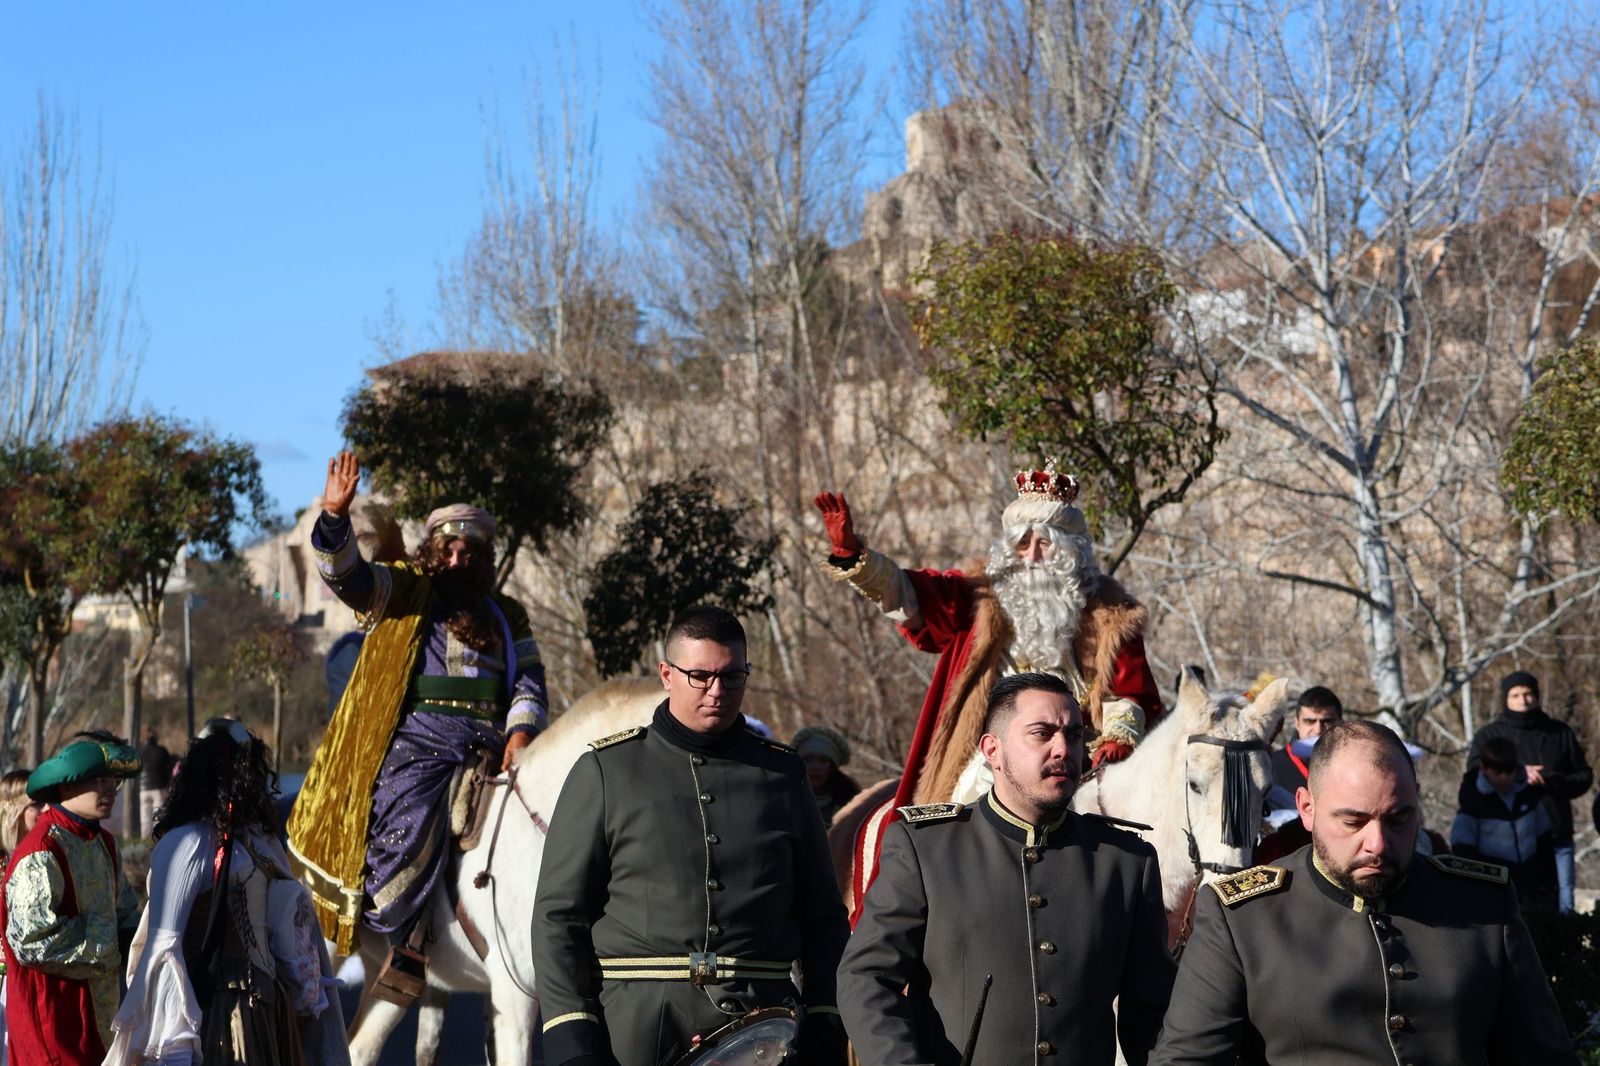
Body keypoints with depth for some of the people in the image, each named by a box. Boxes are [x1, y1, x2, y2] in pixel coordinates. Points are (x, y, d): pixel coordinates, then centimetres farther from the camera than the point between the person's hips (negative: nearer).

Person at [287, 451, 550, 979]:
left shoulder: (507, 617, 24)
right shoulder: (402, 593, 13)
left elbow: (529, 677, 16)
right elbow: (345, 573, -2)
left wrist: (522, 729, -5)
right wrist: (334, 518, -21)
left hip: (488, 747, 4)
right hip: (417, 738, -4)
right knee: (412, 829, -27)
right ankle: (403, 944, -11)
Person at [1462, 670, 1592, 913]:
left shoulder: (1560, 733, 11)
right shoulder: (1487, 737, 6)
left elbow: (1584, 776, 11)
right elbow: (1473, 783, -3)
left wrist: (1554, 782, -11)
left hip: (1556, 836, 2)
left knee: (1562, 906, 2)